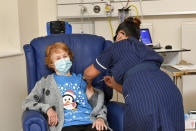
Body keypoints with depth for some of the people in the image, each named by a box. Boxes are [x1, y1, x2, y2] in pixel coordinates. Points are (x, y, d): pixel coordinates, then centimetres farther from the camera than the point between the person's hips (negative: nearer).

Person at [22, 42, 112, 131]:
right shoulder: (46, 82, 19)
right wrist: (47, 108, -6)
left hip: (90, 123, 2)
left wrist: (101, 118, 1)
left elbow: (99, 103, 22)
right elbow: (27, 103, 11)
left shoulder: (81, 79, 25)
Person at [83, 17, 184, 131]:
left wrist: (86, 77, 46)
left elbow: (89, 74, 23)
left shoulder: (118, 46, 19)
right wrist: (114, 85, 49)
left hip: (144, 100, -5)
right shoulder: (145, 49, 35)